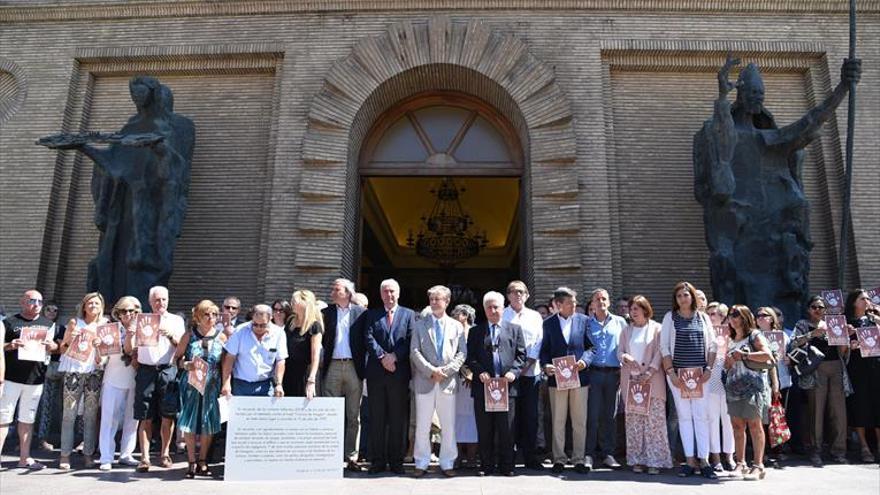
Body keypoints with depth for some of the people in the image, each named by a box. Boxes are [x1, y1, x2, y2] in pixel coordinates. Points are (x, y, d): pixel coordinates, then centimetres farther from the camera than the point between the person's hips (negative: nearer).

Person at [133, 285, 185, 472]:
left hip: (168, 370, 0)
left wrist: (170, 335, -14)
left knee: (167, 415, 2)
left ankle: (165, 453, 16)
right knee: (145, 417, -1)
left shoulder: (176, 320, 12)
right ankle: (145, 457, 2)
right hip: (146, 370, 0)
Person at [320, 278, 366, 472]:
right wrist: (321, 361, -2)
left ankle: (350, 456, 10)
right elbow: (320, 339, 8)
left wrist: (364, 365, -3)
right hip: (332, 367, 1)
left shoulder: (361, 312, 4)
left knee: (353, 416, 4)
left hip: (353, 367, -1)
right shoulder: (326, 312, 8)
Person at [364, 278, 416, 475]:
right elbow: (369, 338, -1)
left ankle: (396, 461, 12)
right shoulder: (372, 315, 12)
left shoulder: (409, 315, 10)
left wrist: (394, 356, -12)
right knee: (377, 419, 5)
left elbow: (411, 340, -1)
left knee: (399, 419, 3)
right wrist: (383, 357, -13)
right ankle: (378, 461, 12)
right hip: (376, 373, 1)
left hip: (400, 373, -1)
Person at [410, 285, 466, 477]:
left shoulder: (457, 326, 9)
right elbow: (414, 352, 0)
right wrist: (431, 371, -12)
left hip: (448, 382, 0)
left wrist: (446, 370, -10)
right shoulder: (420, 325, 8)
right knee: (422, 426, 4)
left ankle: (447, 463, 15)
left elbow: (461, 353, 3)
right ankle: (421, 463, 14)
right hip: (424, 381, 0)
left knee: (448, 426, 5)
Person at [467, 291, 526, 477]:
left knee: (507, 429, 3)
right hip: (483, 385, 1)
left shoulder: (515, 329, 12)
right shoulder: (475, 331, 12)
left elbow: (521, 354, 7)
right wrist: (479, 372, -10)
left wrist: (514, 371, -9)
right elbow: (470, 357, 7)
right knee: (485, 430, 5)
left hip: (507, 385, 0)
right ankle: (486, 465, 14)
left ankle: (506, 466, 13)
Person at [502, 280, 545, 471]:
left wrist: (528, 363, -7)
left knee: (531, 416, 3)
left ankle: (530, 457, 12)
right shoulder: (501, 316, 5)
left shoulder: (535, 317, 13)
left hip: (531, 371, 2)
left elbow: (539, 343, 6)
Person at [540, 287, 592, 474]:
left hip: (579, 376, 0)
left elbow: (591, 346, 5)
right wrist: (546, 365, -13)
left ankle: (579, 459, 16)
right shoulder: (548, 323, 4)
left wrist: (585, 360, -13)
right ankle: (559, 459, 15)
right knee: (558, 421, 6)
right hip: (557, 377, 0)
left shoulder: (583, 320, 4)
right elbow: (544, 350, 5)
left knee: (580, 421, 6)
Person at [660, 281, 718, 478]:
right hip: (678, 373, -1)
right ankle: (690, 461, 9)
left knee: (701, 416, -1)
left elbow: (712, 345, 9)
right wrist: (671, 372, -8)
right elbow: (664, 347, 1)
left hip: (700, 373, 1)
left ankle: (704, 461, 3)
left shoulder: (703, 318, 10)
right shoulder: (670, 317, 5)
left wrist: (708, 369, -4)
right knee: (684, 416, 3)